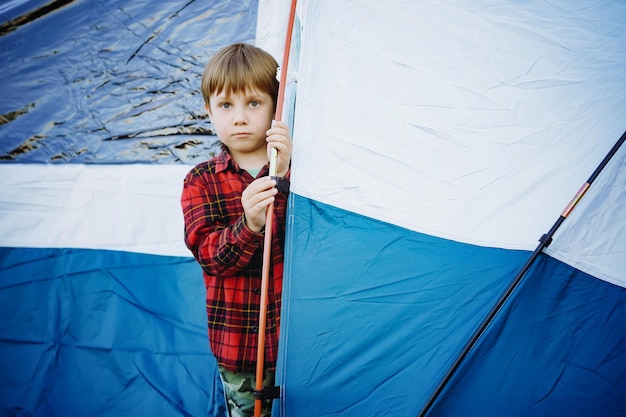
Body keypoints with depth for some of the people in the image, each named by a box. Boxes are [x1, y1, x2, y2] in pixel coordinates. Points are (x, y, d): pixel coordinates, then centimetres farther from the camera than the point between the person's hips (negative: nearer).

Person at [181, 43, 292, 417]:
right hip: (238, 339, 0)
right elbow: (208, 254, -15)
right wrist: (248, 225, -33)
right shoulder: (202, 182, -3)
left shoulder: (296, 164, -4)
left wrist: (289, 174, -31)